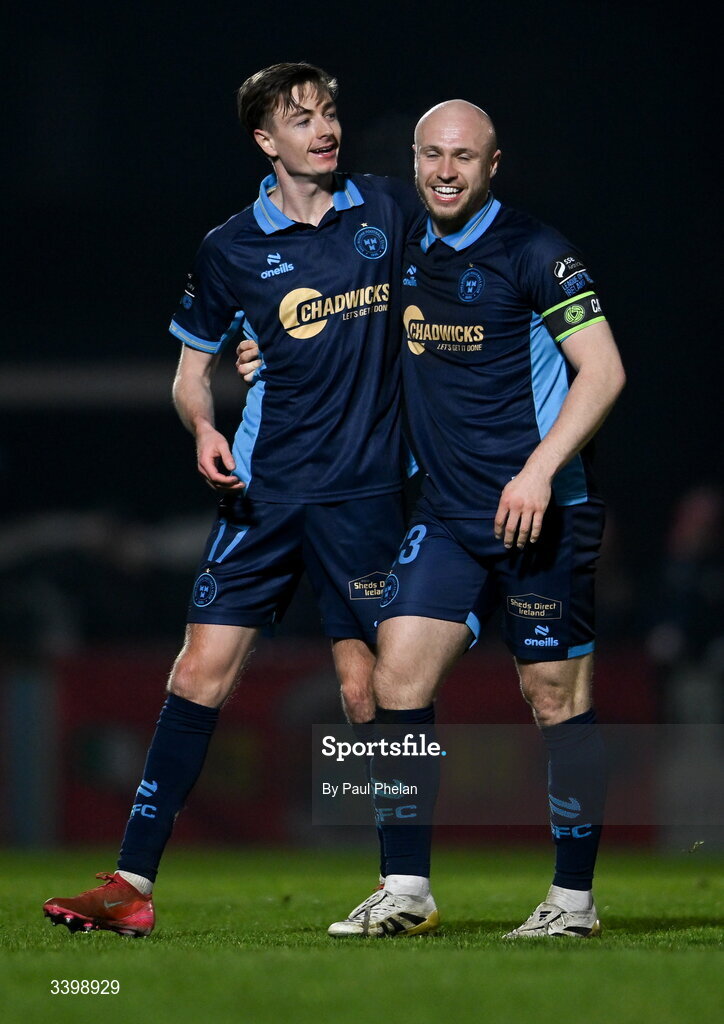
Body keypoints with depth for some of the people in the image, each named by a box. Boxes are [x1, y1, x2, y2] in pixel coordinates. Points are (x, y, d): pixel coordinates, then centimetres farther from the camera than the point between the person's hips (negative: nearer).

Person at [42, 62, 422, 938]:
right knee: (200, 673, -6)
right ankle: (132, 883, -6)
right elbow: (192, 368, 11)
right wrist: (203, 428, -9)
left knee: (366, 688, -3)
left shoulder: (391, 209, 4)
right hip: (263, 490, 1)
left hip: (366, 490, 0)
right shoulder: (231, 249, 3)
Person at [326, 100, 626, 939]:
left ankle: (574, 896, 9)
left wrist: (539, 470, -20)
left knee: (555, 697, -1)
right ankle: (406, 890, -2)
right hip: (446, 514, 6)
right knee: (397, 674, -6)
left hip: (539, 513, -6)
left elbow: (603, 371, -12)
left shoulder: (533, 253, -8)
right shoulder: (406, 255, 11)